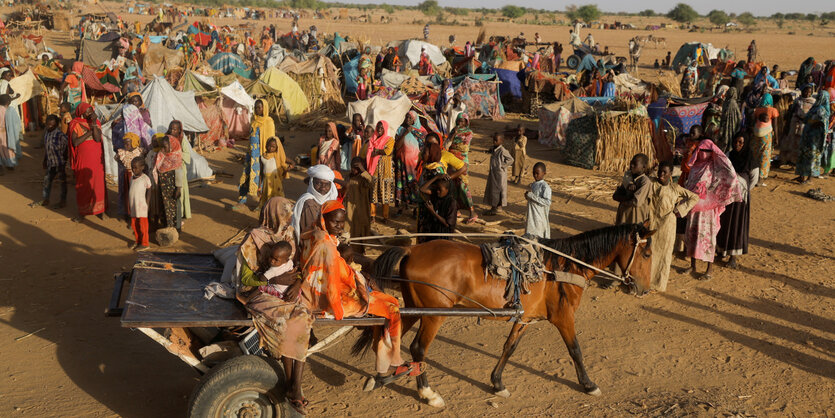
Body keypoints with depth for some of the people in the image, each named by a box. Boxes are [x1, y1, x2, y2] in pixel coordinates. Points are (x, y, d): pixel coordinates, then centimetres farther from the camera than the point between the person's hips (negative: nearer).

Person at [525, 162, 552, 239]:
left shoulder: (545, 187, -14)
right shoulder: (533, 184, 11)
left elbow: (547, 202, -24)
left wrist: (532, 196, -24)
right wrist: (527, 196, 1)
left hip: (540, 216, -8)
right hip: (531, 216, 8)